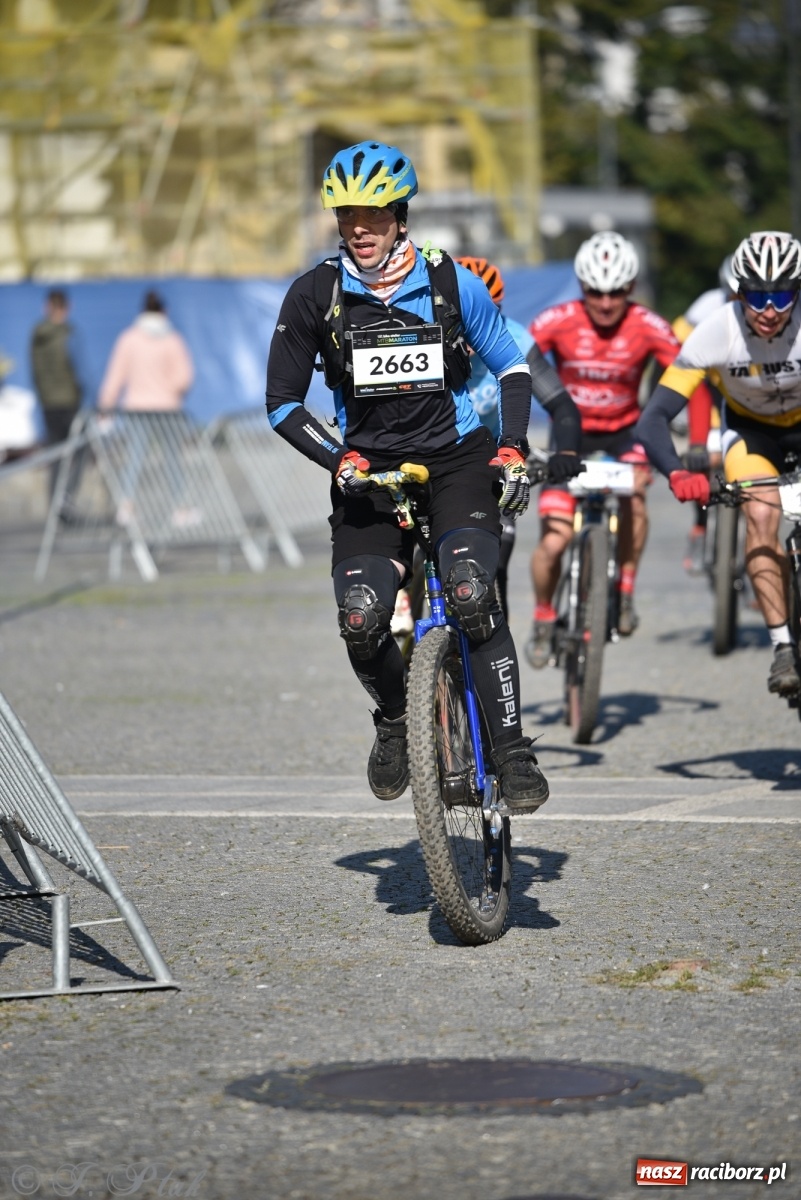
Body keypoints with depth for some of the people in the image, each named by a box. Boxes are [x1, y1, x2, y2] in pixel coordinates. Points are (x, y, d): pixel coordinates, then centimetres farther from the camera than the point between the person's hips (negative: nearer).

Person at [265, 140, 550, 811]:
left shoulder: (452, 285, -5)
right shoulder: (315, 296, -5)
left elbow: (512, 369, 7)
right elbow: (283, 404, 1)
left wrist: (513, 449, -7)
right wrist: (340, 461, -14)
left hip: (457, 459, -1)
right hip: (369, 471, 1)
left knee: (472, 596, -27)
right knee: (361, 620, -20)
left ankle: (512, 752, -18)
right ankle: (395, 720, 11)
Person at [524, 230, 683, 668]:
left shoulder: (648, 327, -17)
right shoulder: (557, 321, -19)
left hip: (624, 432, 1)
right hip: (571, 432, -1)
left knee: (633, 495, -31)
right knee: (554, 541, -12)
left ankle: (625, 590, -8)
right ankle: (543, 619, 17)